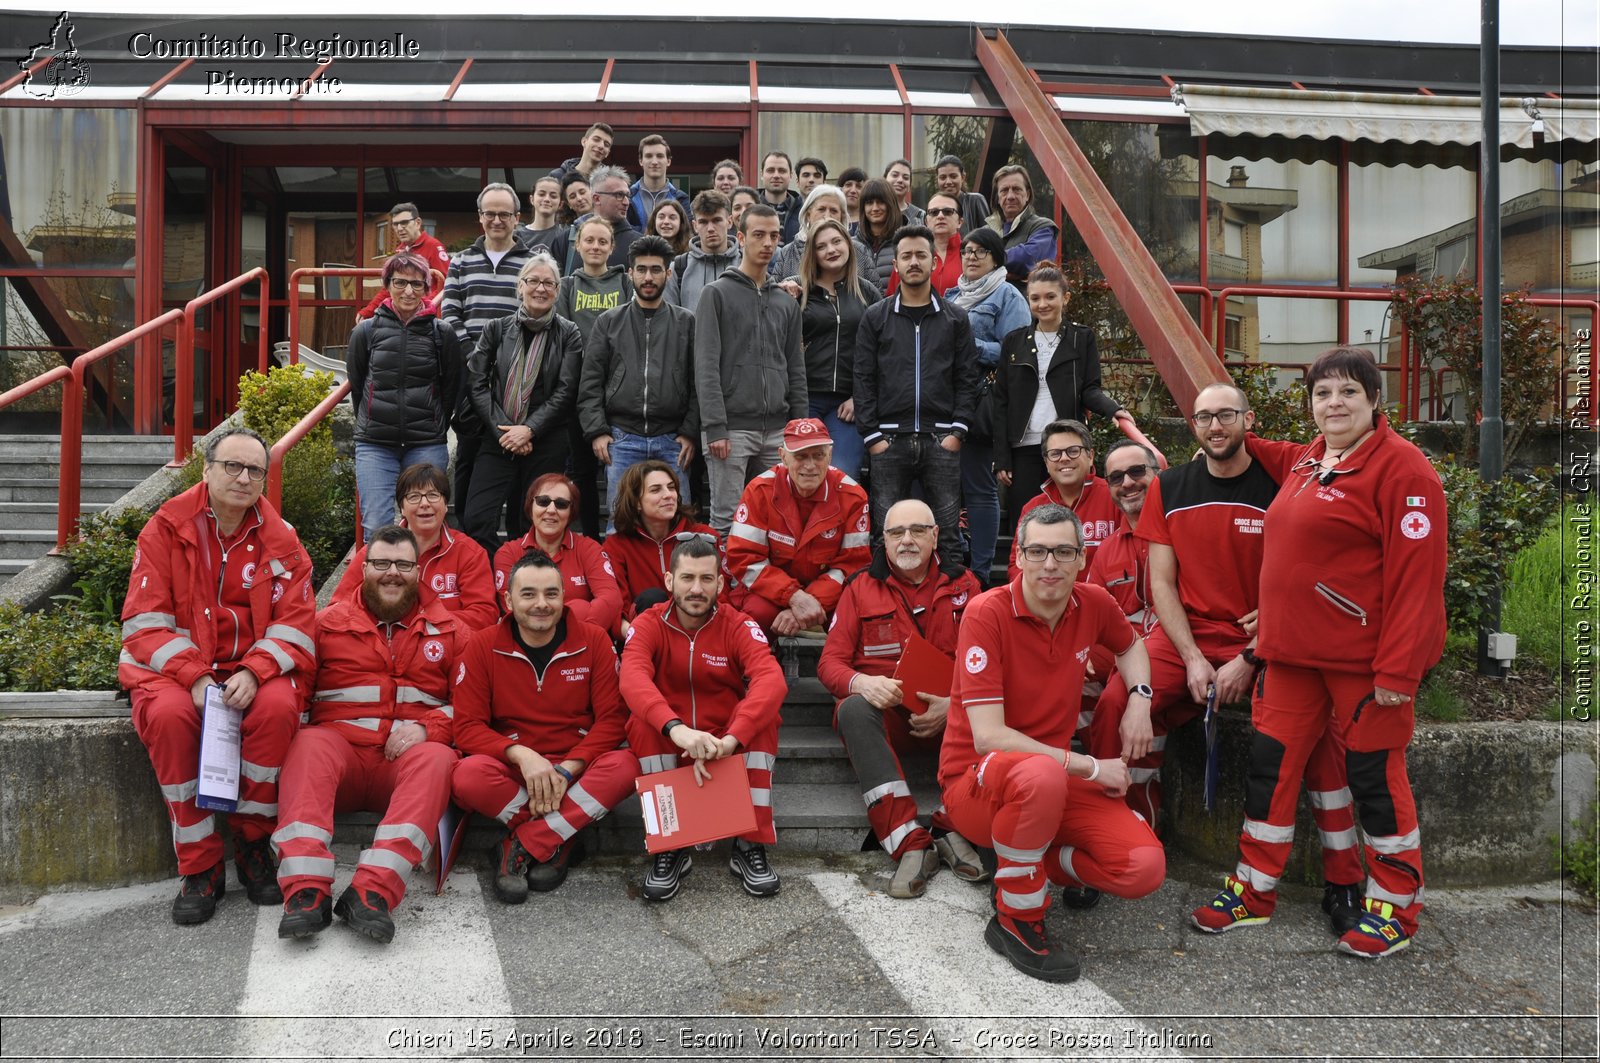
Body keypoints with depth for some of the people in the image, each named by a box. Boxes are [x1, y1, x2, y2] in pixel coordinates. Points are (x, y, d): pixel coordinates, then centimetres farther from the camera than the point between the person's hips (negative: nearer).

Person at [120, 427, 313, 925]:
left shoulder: (279, 539, 2)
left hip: (255, 666, 1)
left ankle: (252, 842, -10)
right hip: (176, 667, 0)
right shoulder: (166, 529, -1)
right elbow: (144, 621, -6)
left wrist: (254, 673, -22)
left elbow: (294, 623, -3)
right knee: (168, 714, -33)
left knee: (278, 705, -32)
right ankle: (199, 865, -17)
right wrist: (194, 676, -21)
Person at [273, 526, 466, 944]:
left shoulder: (448, 628, 16)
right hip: (340, 745, 1)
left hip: (410, 757, 0)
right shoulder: (330, 622, 17)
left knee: (438, 758, -33)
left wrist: (428, 728, -9)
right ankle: (306, 891, -42)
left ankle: (373, 892, -44)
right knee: (309, 746, -32)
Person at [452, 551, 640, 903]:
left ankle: (520, 848, -22)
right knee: (468, 776, -32)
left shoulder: (594, 641, -2)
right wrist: (521, 754, -23)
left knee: (624, 765, -31)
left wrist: (566, 770, -18)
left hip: (580, 773, 1)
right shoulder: (482, 648, -2)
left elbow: (612, 719, -5)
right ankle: (559, 843, -15)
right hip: (512, 773, 0)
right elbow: (468, 727, -7)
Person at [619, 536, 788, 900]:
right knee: (641, 719, -29)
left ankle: (751, 845, -18)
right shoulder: (648, 624, -8)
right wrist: (677, 729, -48)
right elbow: (632, 678, -29)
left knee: (763, 712, -27)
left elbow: (772, 681, -27)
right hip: (667, 747, 0)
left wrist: (730, 740, -43)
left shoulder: (739, 626, -8)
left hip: (730, 746, 0)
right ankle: (669, 847, -18)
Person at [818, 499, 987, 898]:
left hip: (948, 714, 1)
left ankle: (952, 830, -20)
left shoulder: (962, 584, 11)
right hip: (884, 707, 0)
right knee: (854, 710, -34)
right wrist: (862, 682, -20)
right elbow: (831, 662, 4)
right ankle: (910, 844, -35)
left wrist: (956, 703, -14)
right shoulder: (860, 587, 8)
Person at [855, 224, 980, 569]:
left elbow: (967, 379, 7)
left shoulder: (955, 318, 11)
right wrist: (872, 435, -4)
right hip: (889, 441, 0)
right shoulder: (875, 318, 9)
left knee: (948, 535, 3)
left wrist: (957, 430, -4)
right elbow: (864, 380, 4)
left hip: (941, 441, 1)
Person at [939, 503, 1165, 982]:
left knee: (1145, 867, -18)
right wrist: (1090, 767, -18)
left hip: (1057, 777, 5)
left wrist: (1139, 697, 4)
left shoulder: (1092, 603, -1)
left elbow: (1130, 644, 25)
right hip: (975, 781, -5)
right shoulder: (987, 612, -19)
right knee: (1042, 775, -40)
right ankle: (1015, 921, -15)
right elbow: (988, 736, -23)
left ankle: (1038, 862, 13)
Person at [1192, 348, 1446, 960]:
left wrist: (1398, 669, -20)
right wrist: (1270, 626, 17)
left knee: (1373, 772, 4)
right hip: (1293, 652, 7)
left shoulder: (1401, 468, -12)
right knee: (1271, 761, 9)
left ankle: (1395, 905, 24)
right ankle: (1253, 890, 24)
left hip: (1364, 658, -7)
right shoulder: (1308, 460, 13)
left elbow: (1416, 577, -17)